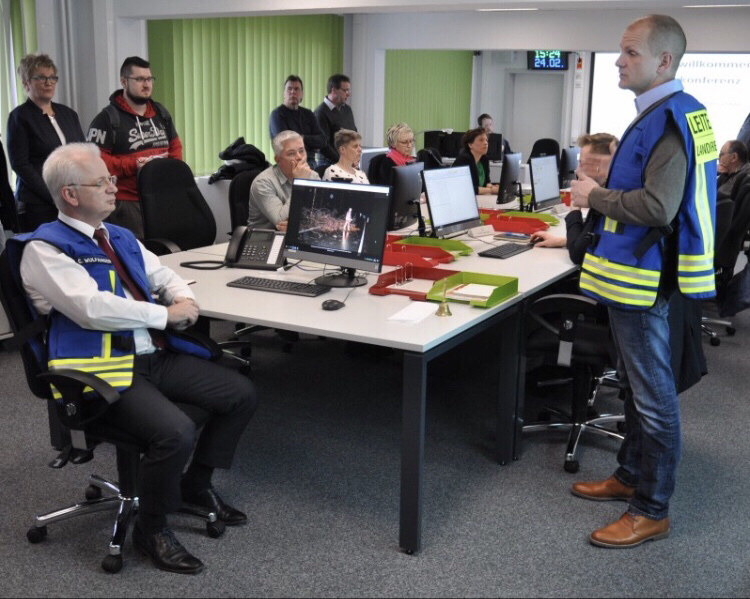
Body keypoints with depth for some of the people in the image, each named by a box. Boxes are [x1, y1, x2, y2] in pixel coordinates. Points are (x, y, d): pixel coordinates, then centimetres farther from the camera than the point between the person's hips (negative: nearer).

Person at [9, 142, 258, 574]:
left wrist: (186, 301, 0)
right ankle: (151, 529, -2)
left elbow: (163, 275, 25)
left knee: (242, 395, 3)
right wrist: (167, 313, -14)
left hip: (157, 355, 9)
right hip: (104, 369, -8)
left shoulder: (120, 237, 17)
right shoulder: (44, 248, -9)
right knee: (177, 432, -30)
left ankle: (196, 483, 23)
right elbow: (93, 307, -22)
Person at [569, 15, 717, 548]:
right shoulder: (664, 114, 12)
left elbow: (658, 206, -27)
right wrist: (600, 198, 12)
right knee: (637, 387, 20)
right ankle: (631, 478, 35)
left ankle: (652, 512, 11)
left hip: (643, 277, -11)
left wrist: (595, 196, -15)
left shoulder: (670, 118, -19)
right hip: (635, 271, 11)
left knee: (653, 397, 0)